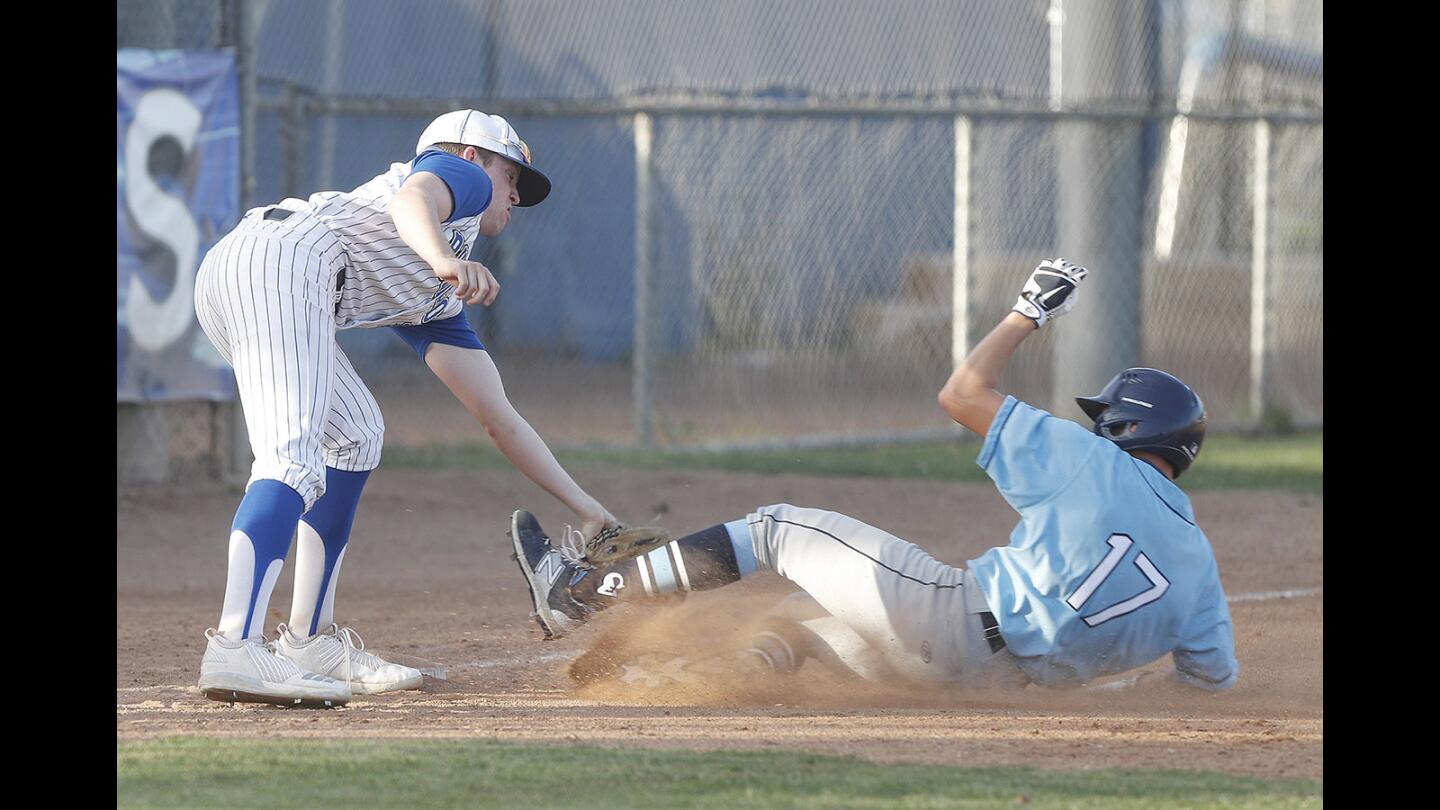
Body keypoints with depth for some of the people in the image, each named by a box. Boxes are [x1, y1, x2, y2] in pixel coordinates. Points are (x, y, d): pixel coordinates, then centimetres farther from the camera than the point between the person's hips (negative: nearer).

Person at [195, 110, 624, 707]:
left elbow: (498, 420, 38)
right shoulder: (462, 175, 16)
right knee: (296, 456, -22)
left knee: (355, 434, 24)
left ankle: (309, 641, 20)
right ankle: (235, 649, -39)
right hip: (283, 255, -10)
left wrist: (589, 511, 39)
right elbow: (412, 199, -11)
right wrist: (445, 261, -32)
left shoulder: (439, 304, 35)